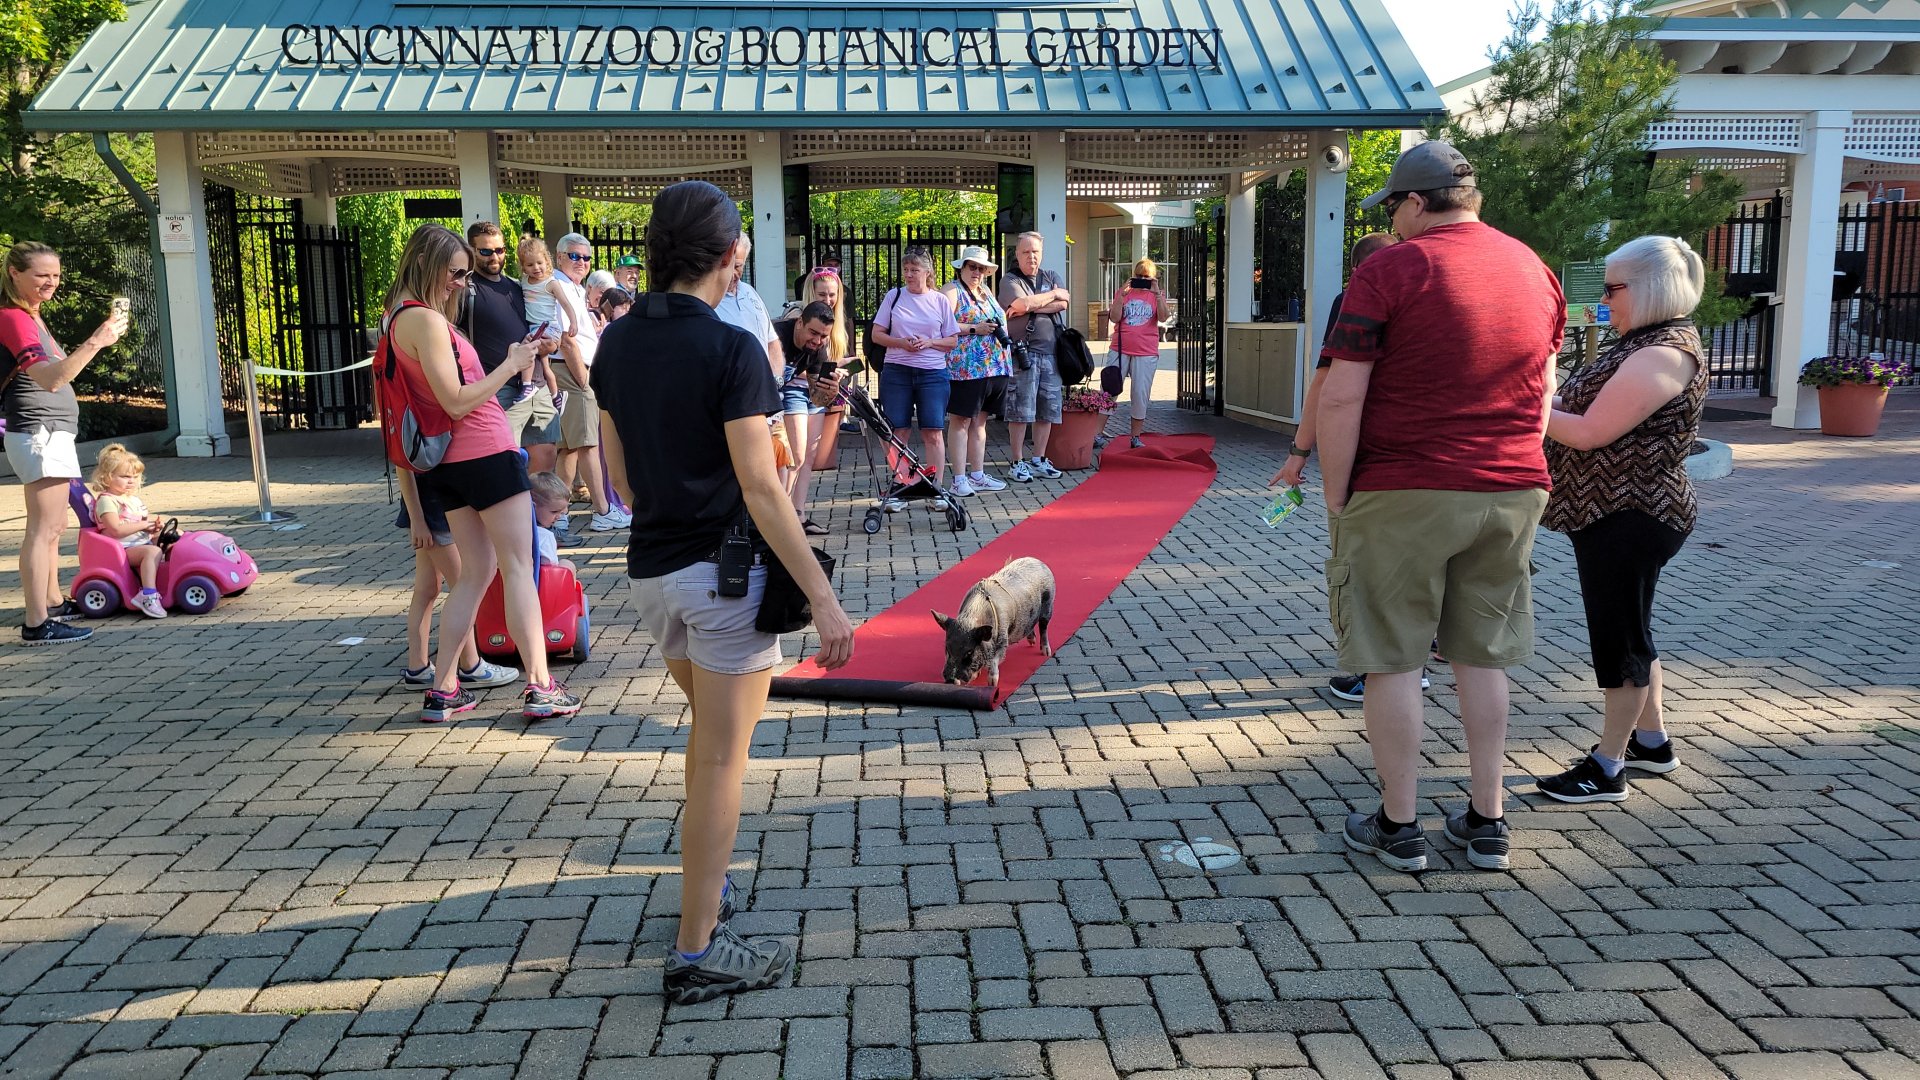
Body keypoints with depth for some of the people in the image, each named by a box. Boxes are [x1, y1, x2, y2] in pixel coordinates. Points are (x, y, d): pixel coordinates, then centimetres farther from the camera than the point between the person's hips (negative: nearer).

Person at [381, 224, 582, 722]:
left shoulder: (400, 317, 14)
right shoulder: (426, 321, -16)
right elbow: (456, 401, -19)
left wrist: (508, 366, 13)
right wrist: (510, 366, -11)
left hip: (450, 463, 9)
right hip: (484, 454, -9)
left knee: (475, 571, 13)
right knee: (519, 568, -3)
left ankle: (443, 689, 12)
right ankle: (539, 686, -3)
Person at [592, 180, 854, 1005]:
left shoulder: (618, 342, 4)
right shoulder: (730, 351, -17)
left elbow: (619, 472, 11)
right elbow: (760, 489, -21)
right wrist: (821, 597, -18)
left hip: (650, 569, 7)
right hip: (722, 572, -7)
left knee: (710, 731, 26)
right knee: (721, 760, 1)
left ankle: (706, 887, 37)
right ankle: (697, 952, 8)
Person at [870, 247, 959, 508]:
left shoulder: (940, 300, 5)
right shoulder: (894, 296, 6)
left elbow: (953, 340, 7)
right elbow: (876, 334, 6)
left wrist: (929, 342, -11)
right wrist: (901, 343, -11)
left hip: (933, 373, 0)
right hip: (896, 371, 1)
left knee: (934, 433, -3)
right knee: (898, 432, 1)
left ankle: (937, 489, 3)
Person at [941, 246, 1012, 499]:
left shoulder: (987, 291, 21)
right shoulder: (952, 291, -3)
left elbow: (1000, 320, 32)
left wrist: (1000, 331, 12)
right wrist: (974, 329, -18)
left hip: (995, 367, 8)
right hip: (965, 368, -8)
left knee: (980, 421, 12)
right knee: (961, 420, -5)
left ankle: (977, 475, 18)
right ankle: (959, 480, -4)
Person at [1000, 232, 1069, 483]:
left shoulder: (1051, 277, 16)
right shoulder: (1010, 281, 2)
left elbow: (1063, 304, -2)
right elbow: (1022, 303, -18)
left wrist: (1030, 306, -11)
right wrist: (1053, 294, -3)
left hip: (1050, 352, 5)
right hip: (1022, 353, -5)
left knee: (1048, 410, 7)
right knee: (1020, 411, -5)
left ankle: (1039, 461, 17)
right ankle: (1018, 463, 2)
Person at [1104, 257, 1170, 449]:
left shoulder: (1157, 294, 8)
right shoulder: (1123, 292, 8)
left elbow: (1163, 318, -9)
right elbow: (1114, 318, -4)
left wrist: (1157, 293, -17)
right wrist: (1121, 295, -13)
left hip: (1146, 353, 0)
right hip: (1120, 349, 0)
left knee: (1141, 394, 2)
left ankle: (1136, 437, 11)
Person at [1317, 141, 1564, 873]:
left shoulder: (1390, 270, -9)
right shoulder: (1534, 270, 11)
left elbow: (1341, 399, -14)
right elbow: (1543, 392, 17)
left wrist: (1335, 497, -6)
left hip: (1404, 495, -6)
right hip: (1512, 493, 6)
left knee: (1393, 660, 5)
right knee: (1483, 656, 15)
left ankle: (1397, 827, 13)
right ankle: (1486, 822, 21)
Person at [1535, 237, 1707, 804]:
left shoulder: (1663, 355, -19)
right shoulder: (1646, 345, 15)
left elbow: (1590, 432, -22)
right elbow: (1600, 416, 15)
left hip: (1630, 517, -11)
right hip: (1614, 511, 11)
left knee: (1619, 633, -4)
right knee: (1627, 629, 19)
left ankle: (1607, 769, 5)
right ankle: (1651, 741, 32)